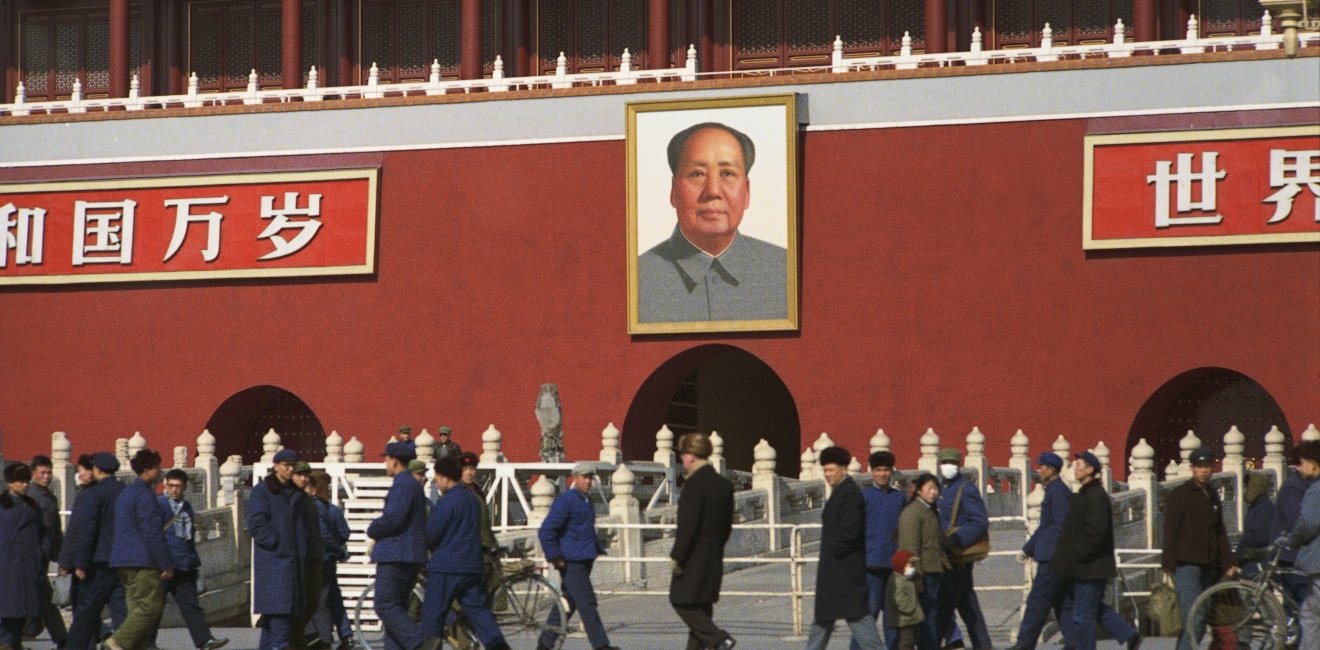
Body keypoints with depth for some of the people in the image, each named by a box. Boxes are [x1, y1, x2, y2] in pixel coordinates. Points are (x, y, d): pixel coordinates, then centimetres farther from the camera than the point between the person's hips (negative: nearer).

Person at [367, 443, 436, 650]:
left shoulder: (402, 485, -14)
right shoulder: (414, 485, 19)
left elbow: (392, 519, -24)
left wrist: (372, 530, -5)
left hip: (395, 556, -10)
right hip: (411, 558, 10)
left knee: (385, 606, -12)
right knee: (396, 607, 11)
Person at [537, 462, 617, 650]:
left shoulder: (586, 500, 17)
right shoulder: (565, 500, -12)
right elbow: (546, 531, -17)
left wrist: (598, 549, 22)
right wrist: (555, 557, -16)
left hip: (584, 560, 10)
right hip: (571, 562, -10)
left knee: (568, 602, 12)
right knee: (586, 603, -10)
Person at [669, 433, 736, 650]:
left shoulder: (694, 484, -16)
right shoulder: (725, 485, 10)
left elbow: (688, 524, -20)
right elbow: (727, 525, 15)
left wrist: (677, 557, -15)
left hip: (693, 559, -8)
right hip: (714, 559, 8)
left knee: (682, 602, -1)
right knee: (701, 606, 13)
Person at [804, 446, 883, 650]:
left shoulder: (849, 493, -15)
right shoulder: (839, 492, 17)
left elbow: (850, 530, -23)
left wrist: (834, 549, -14)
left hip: (844, 566, -11)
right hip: (833, 568, 11)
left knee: (855, 612, -10)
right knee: (823, 613, 15)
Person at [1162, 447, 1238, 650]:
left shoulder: (1213, 496, 17)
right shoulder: (1178, 495, -2)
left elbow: (1220, 532, 21)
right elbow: (1170, 532, -6)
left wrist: (1228, 563, 13)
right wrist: (1168, 564, -13)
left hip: (1208, 566, 7)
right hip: (1186, 565, -7)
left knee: (1202, 619, 6)